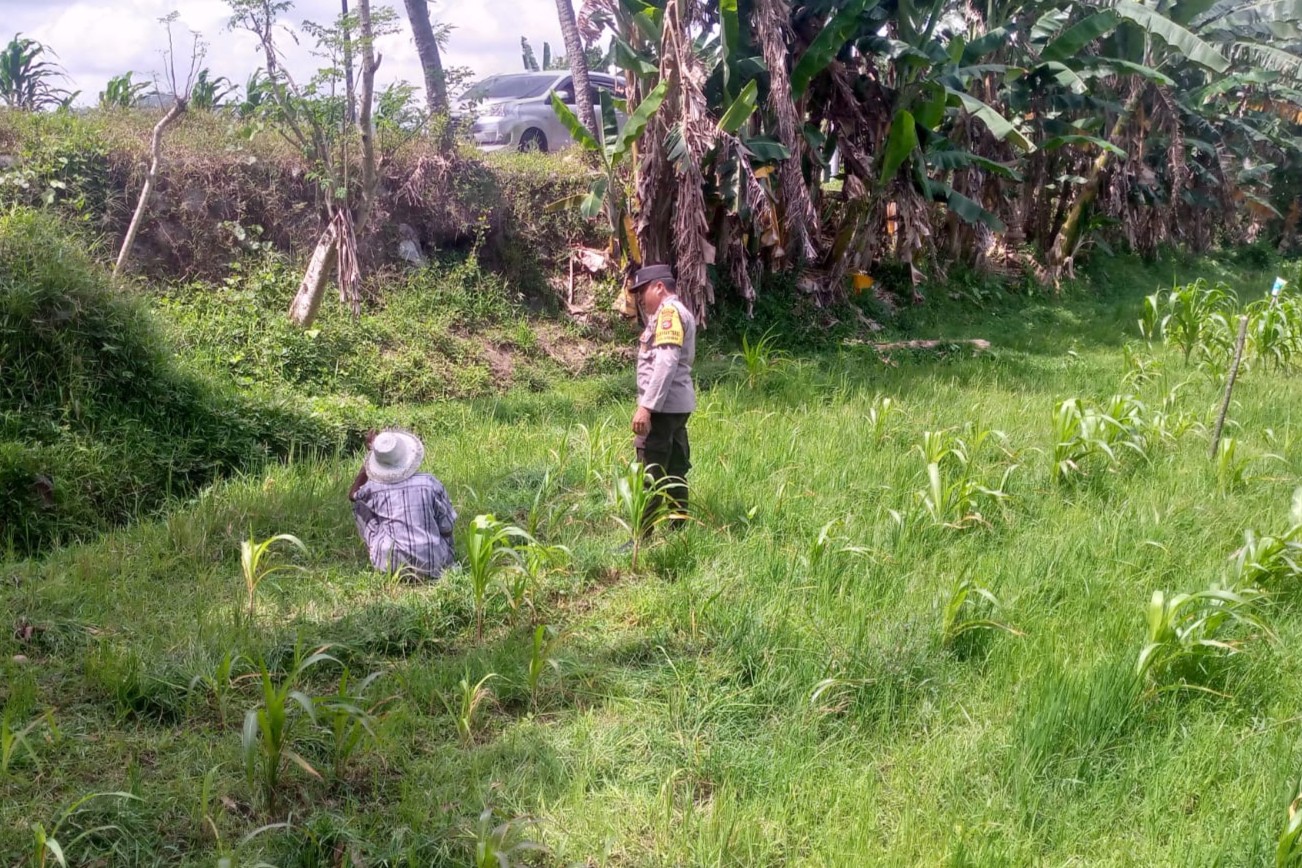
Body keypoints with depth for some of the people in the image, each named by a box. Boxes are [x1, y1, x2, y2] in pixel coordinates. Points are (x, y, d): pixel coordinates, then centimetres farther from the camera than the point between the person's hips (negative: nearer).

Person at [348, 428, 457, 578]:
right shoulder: (430, 483, -9)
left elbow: (352, 495, 19)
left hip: (389, 566, -1)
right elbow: (446, 529, 0)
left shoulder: (373, 488, -8)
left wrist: (370, 451, 16)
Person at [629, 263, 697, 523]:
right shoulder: (678, 313, 20)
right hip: (677, 404, 11)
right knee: (674, 472, 11)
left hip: (663, 405, -11)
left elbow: (666, 362, -23)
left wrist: (646, 406, -26)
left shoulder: (669, 311, -12)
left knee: (648, 476, -8)